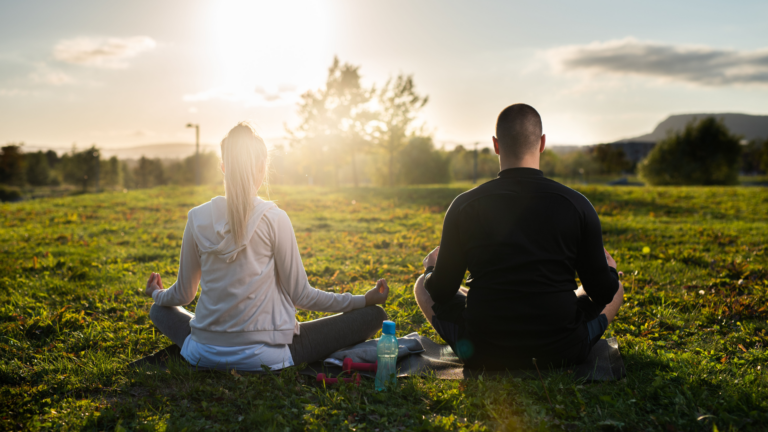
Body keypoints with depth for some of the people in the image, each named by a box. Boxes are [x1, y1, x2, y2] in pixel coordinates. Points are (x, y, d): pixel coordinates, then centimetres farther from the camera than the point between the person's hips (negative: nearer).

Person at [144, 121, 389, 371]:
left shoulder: (197, 218, -1)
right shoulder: (274, 219, -11)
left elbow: (183, 295, 9)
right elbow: (300, 295, -6)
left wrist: (157, 294, 33)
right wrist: (365, 300, 4)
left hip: (204, 355, 4)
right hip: (262, 356, -4)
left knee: (160, 310, 35)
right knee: (373, 315, 1)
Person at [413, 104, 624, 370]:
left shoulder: (464, 206, -10)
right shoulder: (576, 205, -9)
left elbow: (441, 292, -1)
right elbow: (603, 292, 0)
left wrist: (431, 268, 23)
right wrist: (608, 267, 24)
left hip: (483, 356, -1)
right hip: (562, 354, 1)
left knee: (423, 286, 24)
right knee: (616, 288, 27)